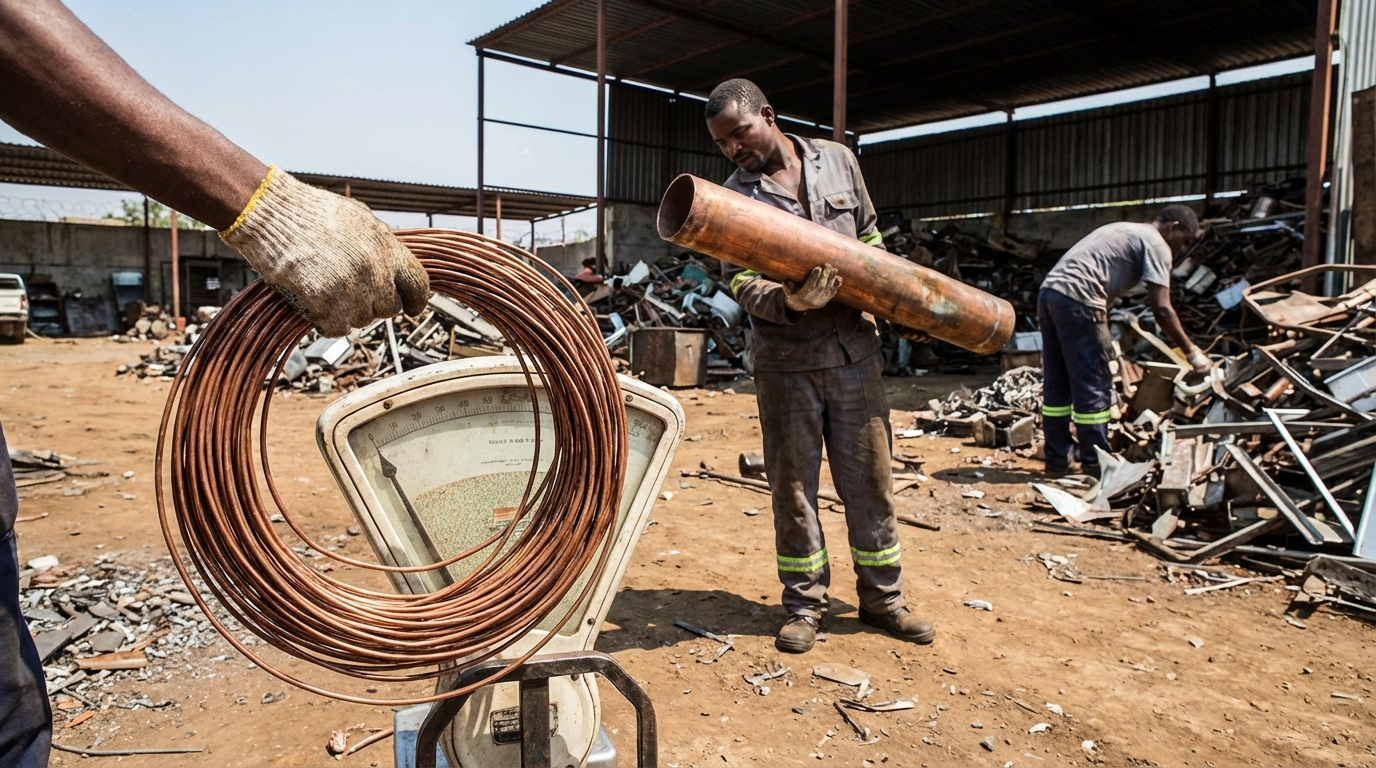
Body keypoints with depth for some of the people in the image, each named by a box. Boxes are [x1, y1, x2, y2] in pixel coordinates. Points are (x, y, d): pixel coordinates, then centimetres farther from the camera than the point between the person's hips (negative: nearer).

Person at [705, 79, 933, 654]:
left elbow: (870, 239, 18)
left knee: (870, 477, 9)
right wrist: (789, 302, -30)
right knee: (793, 485, 5)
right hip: (785, 361, -2)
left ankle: (882, 597, 25)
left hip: (854, 350, 2)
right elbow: (742, 285, -11)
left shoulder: (837, 160, 8)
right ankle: (804, 605, 21)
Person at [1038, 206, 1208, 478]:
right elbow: (1161, 309, -6)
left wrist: (1104, 338, 24)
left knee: (1056, 383, 12)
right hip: (1076, 300, -9)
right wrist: (1191, 351, 3)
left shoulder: (1126, 231, 29)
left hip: (1048, 292, 9)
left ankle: (1057, 460, 19)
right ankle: (1095, 465, 7)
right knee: (1093, 387, 0)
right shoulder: (1156, 244, 2)